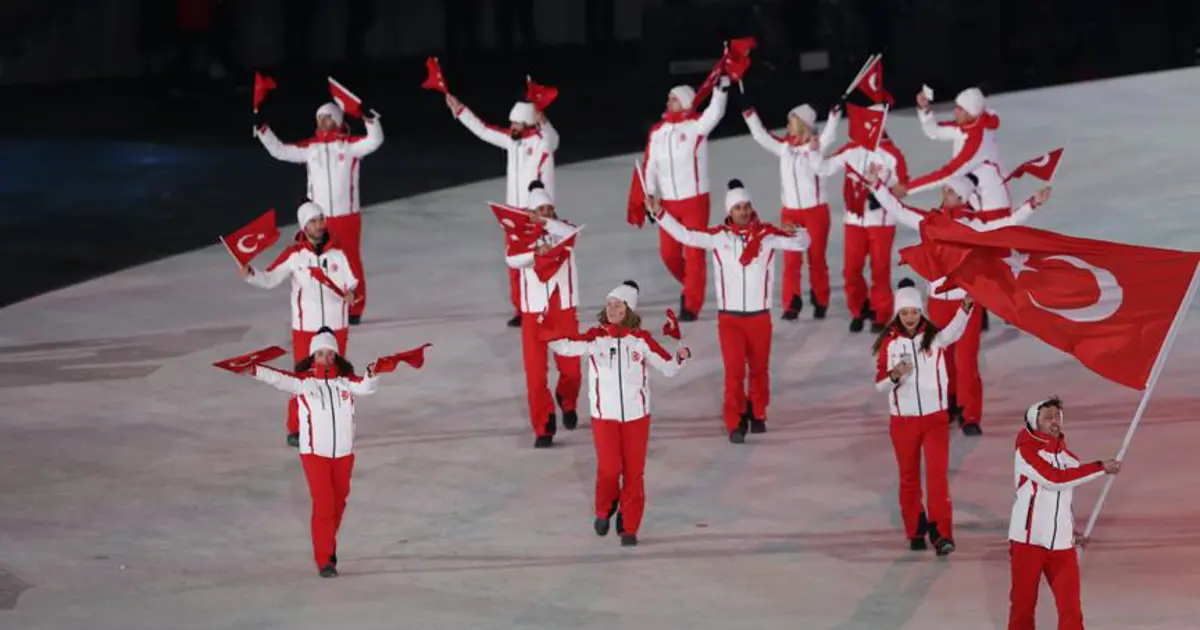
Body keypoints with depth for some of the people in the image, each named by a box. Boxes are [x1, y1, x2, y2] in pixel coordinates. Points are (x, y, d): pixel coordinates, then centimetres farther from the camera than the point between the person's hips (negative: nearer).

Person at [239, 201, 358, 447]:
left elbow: (353, 282, 0)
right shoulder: (294, 254, -7)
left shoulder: (339, 251, -4)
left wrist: (351, 294, -22)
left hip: (336, 327, 2)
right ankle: (296, 430, 10)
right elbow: (270, 278, -11)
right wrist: (250, 274, -29)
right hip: (305, 328, -2)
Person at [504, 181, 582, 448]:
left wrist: (545, 222, -31)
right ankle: (543, 428, 4)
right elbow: (512, 259, -19)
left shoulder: (562, 229, 2)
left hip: (563, 308, 1)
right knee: (535, 373, -5)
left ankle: (567, 403, 39)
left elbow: (572, 233, -22)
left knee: (571, 368, 5)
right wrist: (536, 251, -36)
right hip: (534, 311, -1)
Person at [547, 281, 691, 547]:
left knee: (634, 472, 4)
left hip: (636, 415, 1)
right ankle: (604, 511, 22)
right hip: (604, 415, -1)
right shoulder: (595, 338, -4)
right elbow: (564, 346, -19)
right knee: (609, 468, -9)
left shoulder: (641, 339, -1)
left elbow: (668, 367, 4)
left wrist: (680, 357, -16)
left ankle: (629, 527, 17)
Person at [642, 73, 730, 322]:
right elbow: (650, 165, 7)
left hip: (695, 199, -4)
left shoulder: (697, 125, -5)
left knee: (694, 253, -2)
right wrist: (650, 195, -2)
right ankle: (690, 286, 35)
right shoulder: (657, 131, 6)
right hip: (667, 203, 4)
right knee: (668, 253, 7)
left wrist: (722, 85, -34)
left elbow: (715, 112, -23)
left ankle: (692, 306, 4)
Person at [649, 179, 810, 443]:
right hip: (729, 316, -1)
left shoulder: (767, 234, -5)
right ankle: (735, 423, 0)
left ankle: (757, 414, 33)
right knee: (734, 371, -8)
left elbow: (801, 244, -9)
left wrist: (795, 232, -31)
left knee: (759, 368, 13)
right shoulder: (718, 236, -3)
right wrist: (660, 213, -9)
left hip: (759, 316, 1)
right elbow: (685, 235, -3)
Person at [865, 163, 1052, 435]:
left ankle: (970, 416, 0)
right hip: (938, 300, 3)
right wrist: (875, 184, 6)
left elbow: (1009, 222, -14)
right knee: (942, 358, 12)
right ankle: (947, 407, 28)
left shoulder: (976, 223, -8)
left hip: (967, 299, -3)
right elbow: (897, 209, 8)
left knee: (967, 360, -5)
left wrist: (1033, 203, -24)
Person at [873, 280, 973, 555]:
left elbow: (954, 330, -30)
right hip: (903, 420, 1)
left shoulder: (934, 336, -5)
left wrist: (966, 306, -49)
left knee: (938, 474, -10)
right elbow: (880, 385, -1)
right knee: (909, 478, 11)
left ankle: (942, 533, -12)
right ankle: (915, 531, 25)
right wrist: (895, 377, -24)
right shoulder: (889, 343, -2)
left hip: (935, 417, -1)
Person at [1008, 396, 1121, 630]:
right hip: (1028, 539, -4)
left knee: (1071, 610, -4)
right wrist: (1101, 468, -21)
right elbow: (1053, 478, -22)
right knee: (1023, 605, 5)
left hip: (1061, 543, 4)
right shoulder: (1026, 450, -8)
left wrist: (1070, 530, 15)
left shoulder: (1068, 457, 11)